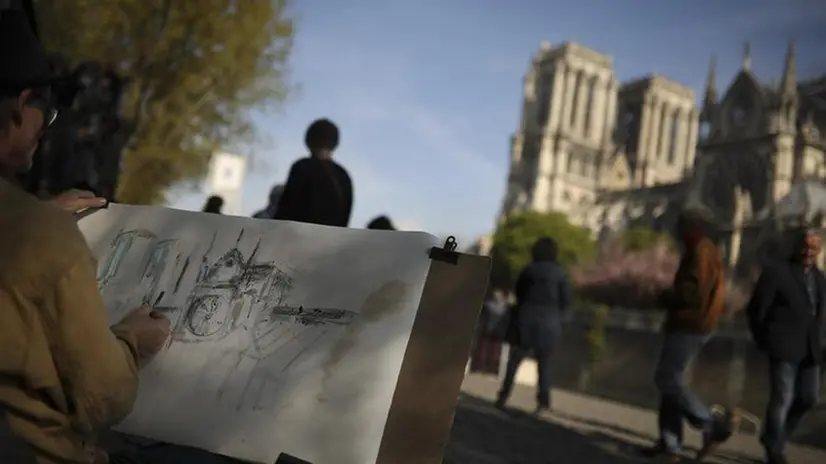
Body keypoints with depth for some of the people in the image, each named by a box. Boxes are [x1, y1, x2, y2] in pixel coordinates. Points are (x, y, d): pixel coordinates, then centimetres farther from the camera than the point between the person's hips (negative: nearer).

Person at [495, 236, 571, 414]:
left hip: (527, 316, 0)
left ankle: (504, 395, 2)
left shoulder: (529, 269, 2)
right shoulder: (559, 272, 0)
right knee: (544, 362, 7)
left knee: (515, 358, 7)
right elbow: (566, 299, -2)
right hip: (549, 321, 0)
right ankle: (543, 401, 0)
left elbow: (518, 292, 9)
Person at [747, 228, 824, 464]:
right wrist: (764, 341, -1)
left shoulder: (819, 278, 12)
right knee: (782, 399, -5)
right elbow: (755, 310, -5)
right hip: (784, 347, -6)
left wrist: (815, 341, 11)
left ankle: (774, 438, 30)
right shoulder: (776, 271, -7)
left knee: (809, 399, 9)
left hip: (810, 349, 6)